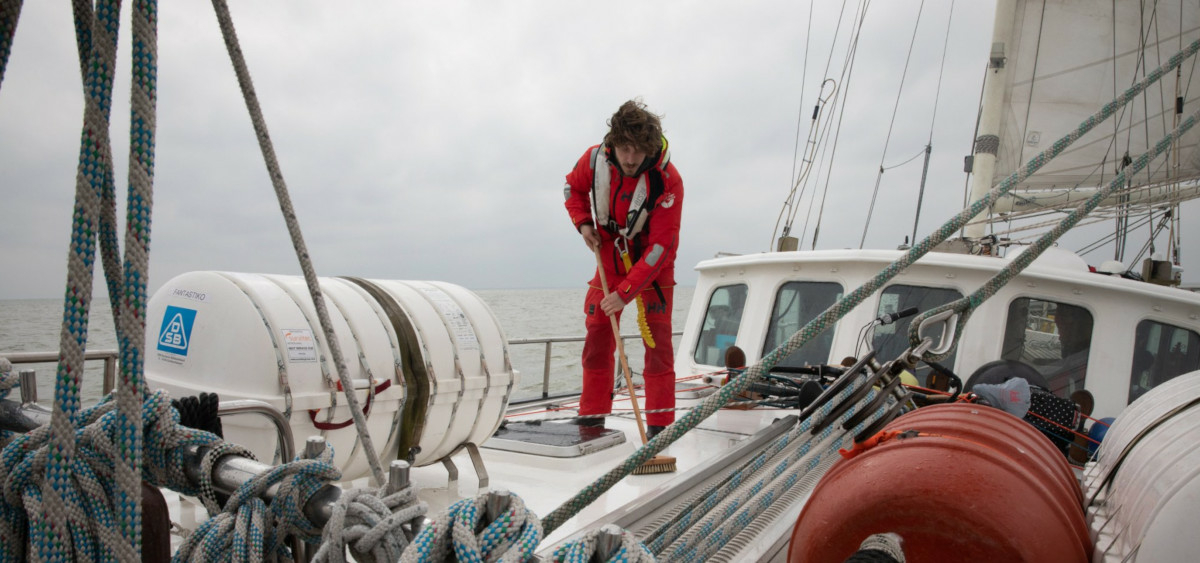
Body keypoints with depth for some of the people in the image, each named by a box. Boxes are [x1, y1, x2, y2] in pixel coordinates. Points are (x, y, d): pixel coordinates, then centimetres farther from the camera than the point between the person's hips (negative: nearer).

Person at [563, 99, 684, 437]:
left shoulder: (667, 180, -29)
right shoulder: (595, 159, -17)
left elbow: (660, 247, -29)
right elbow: (573, 187, 7)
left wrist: (626, 292, -32)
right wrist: (583, 223, -10)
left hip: (652, 268, -4)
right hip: (609, 261, 4)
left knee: (657, 342, -8)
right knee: (597, 337, 6)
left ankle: (659, 425, 0)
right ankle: (593, 416, 19)